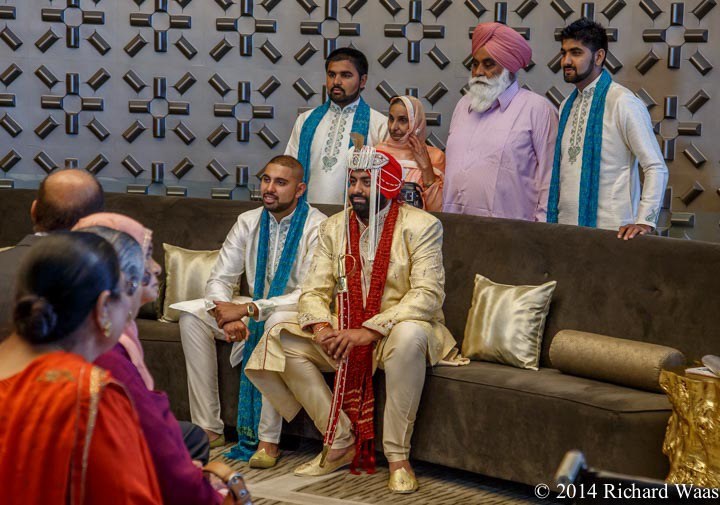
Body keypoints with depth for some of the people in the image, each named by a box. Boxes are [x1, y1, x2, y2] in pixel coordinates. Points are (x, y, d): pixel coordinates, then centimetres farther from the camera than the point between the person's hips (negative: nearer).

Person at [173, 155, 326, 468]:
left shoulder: (317, 227, -15)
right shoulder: (249, 222, 3)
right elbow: (219, 279, 2)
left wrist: (248, 309, -29)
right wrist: (228, 316, -21)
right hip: (255, 309, 6)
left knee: (277, 321, -40)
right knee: (191, 315, -16)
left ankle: (269, 440, -33)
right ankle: (209, 429, -15)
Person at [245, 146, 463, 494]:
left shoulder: (421, 226, -9)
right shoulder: (333, 228, 7)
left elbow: (427, 294, -19)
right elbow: (314, 292, 4)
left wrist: (368, 331, -28)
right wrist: (321, 327, -21)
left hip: (398, 329, -5)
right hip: (346, 331, 5)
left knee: (409, 335, -40)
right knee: (280, 341, -17)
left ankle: (398, 456, -27)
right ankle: (340, 442, -7)